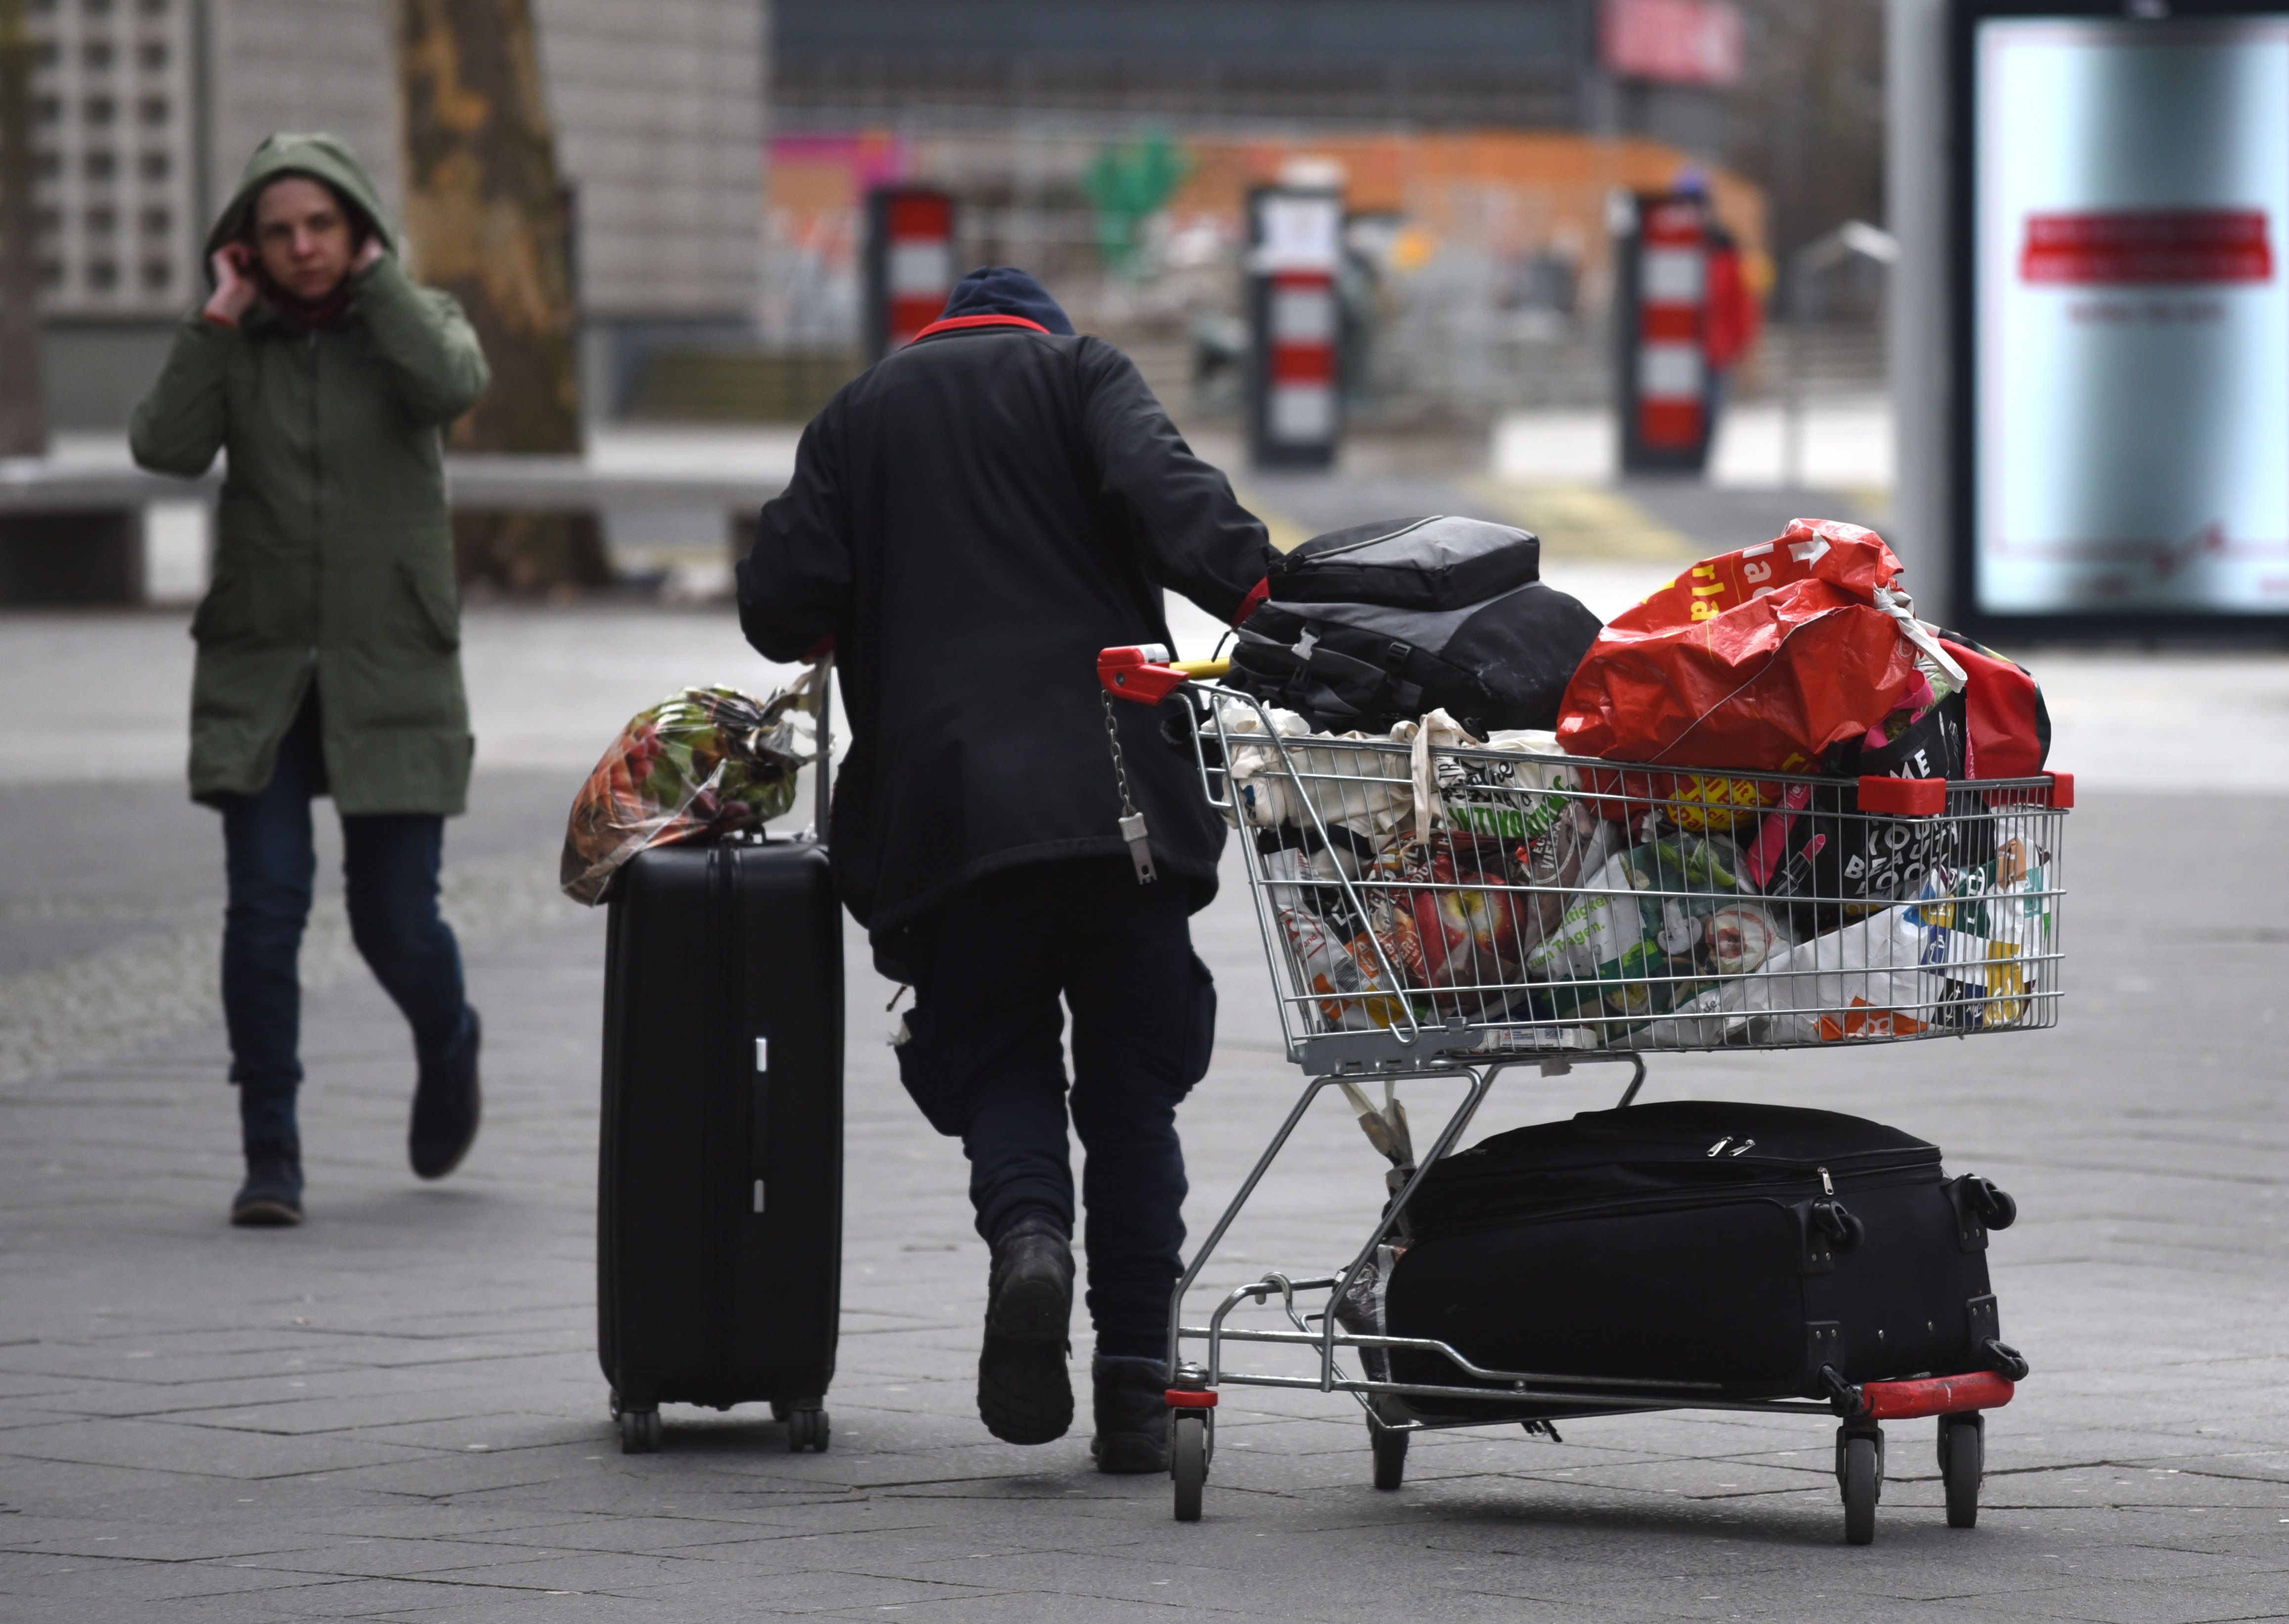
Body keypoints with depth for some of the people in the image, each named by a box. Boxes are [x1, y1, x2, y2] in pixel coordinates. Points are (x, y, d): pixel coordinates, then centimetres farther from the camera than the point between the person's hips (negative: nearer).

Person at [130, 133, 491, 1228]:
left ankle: (446, 1045, 36)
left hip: (391, 672, -1)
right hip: (260, 671, 1)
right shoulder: (237, 344, 4)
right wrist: (220, 317, -12)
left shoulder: (411, 319, 1)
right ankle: (270, 1157, -7)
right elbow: (164, 447, -13)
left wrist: (374, 277, -13)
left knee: (396, 921, 1)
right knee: (264, 904, -12)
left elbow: (452, 386, -22)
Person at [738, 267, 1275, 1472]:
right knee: (1131, 1086, 7)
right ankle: (1135, 1393, 2)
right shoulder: (1082, 373, 12)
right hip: (1117, 793, -1)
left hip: (948, 810, 1)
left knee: (996, 1060, 12)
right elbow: (1164, 497, -10)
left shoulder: (858, 414, 18)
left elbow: (778, 609, 8)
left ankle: (1028, 1231, -21)